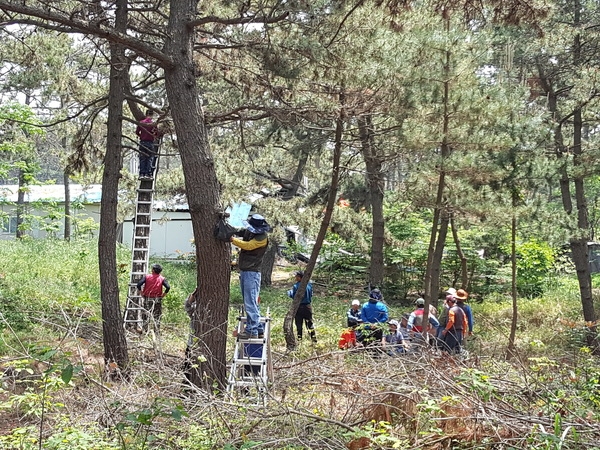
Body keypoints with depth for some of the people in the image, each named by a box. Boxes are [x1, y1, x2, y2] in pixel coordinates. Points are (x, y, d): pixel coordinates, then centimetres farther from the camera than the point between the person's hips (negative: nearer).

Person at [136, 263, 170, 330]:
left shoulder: (146, 277, -4)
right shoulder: (162, 279, -4)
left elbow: (139, 284, -12)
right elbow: (168, 287, -16)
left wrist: (141, 293, 0)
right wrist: (163, 294, -3)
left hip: (147, 299, 0)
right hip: (157, 299, 0)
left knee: (145, 315, 10)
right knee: (157, 316, 8)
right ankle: (157, 330, 9)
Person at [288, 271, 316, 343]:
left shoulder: (296, 286, -17)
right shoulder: (309, 284, -2)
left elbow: (292, 296, -12)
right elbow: (311, 294, 8)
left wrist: (289, 292, 8)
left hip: (299, 306, -4)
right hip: (308, 306, 4)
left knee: (299, 324, 8)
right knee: (309, 323, 12)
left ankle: (299, 339, 12)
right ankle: (313, 339, 10)